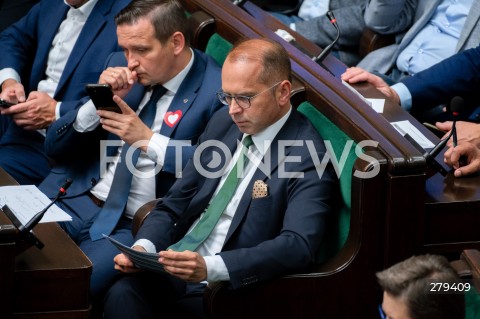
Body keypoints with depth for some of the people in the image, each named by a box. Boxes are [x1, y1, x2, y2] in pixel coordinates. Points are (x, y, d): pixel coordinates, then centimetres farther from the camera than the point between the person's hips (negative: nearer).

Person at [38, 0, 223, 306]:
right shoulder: (120, 68, 10)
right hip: (72, 200, 6)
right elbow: (55, 146, 11)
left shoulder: (217, 89, -7)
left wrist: (148, 139, -18)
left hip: (131, 226, -5)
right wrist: (98, 104, -8)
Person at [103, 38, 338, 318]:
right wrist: (144, 247, -9)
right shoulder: (223, 123, 11)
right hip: (171, 270, 6)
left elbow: (298, 246, -24)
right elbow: (174, 206, 14)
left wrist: (209, 267, -35)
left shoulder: (308, 160, -11)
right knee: (122, 293, -28)